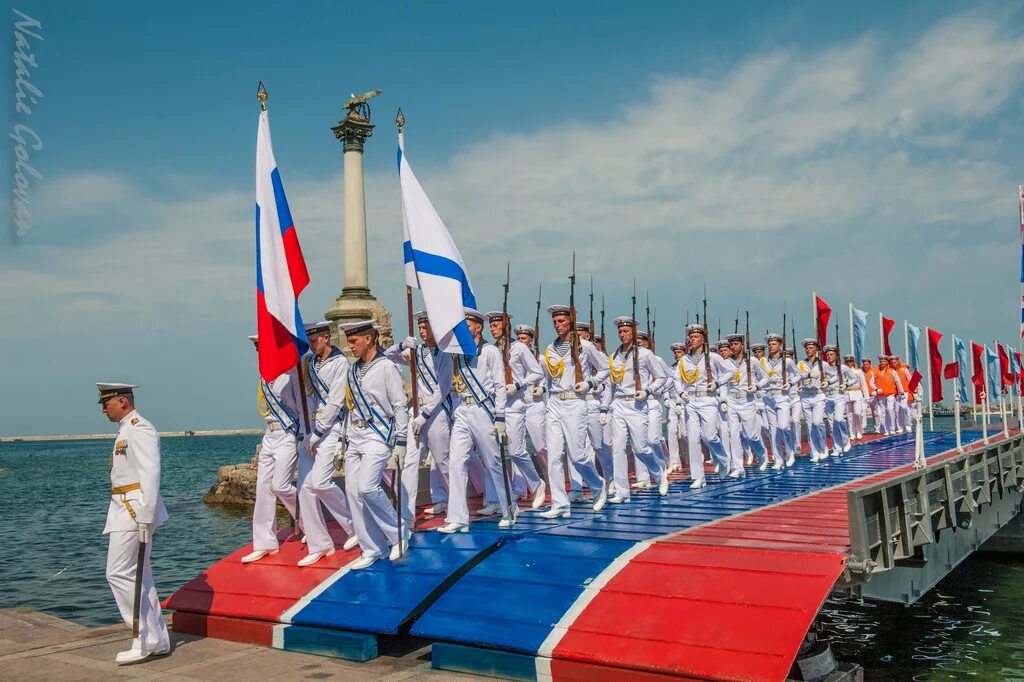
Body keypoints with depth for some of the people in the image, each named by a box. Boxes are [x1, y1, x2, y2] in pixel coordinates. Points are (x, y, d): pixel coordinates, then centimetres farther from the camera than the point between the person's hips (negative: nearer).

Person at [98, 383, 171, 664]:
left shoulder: (139, 429, -13)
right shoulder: (126, 430, 19)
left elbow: (150, 473, -21)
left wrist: (145, 517, -24)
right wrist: (143, 515, 16)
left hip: (135, 510, -10)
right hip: (125, 511, 10)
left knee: (119, 573, -9)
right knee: (137, 576, 11)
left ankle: (149, 640, -3)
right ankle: (157, 641, 17)